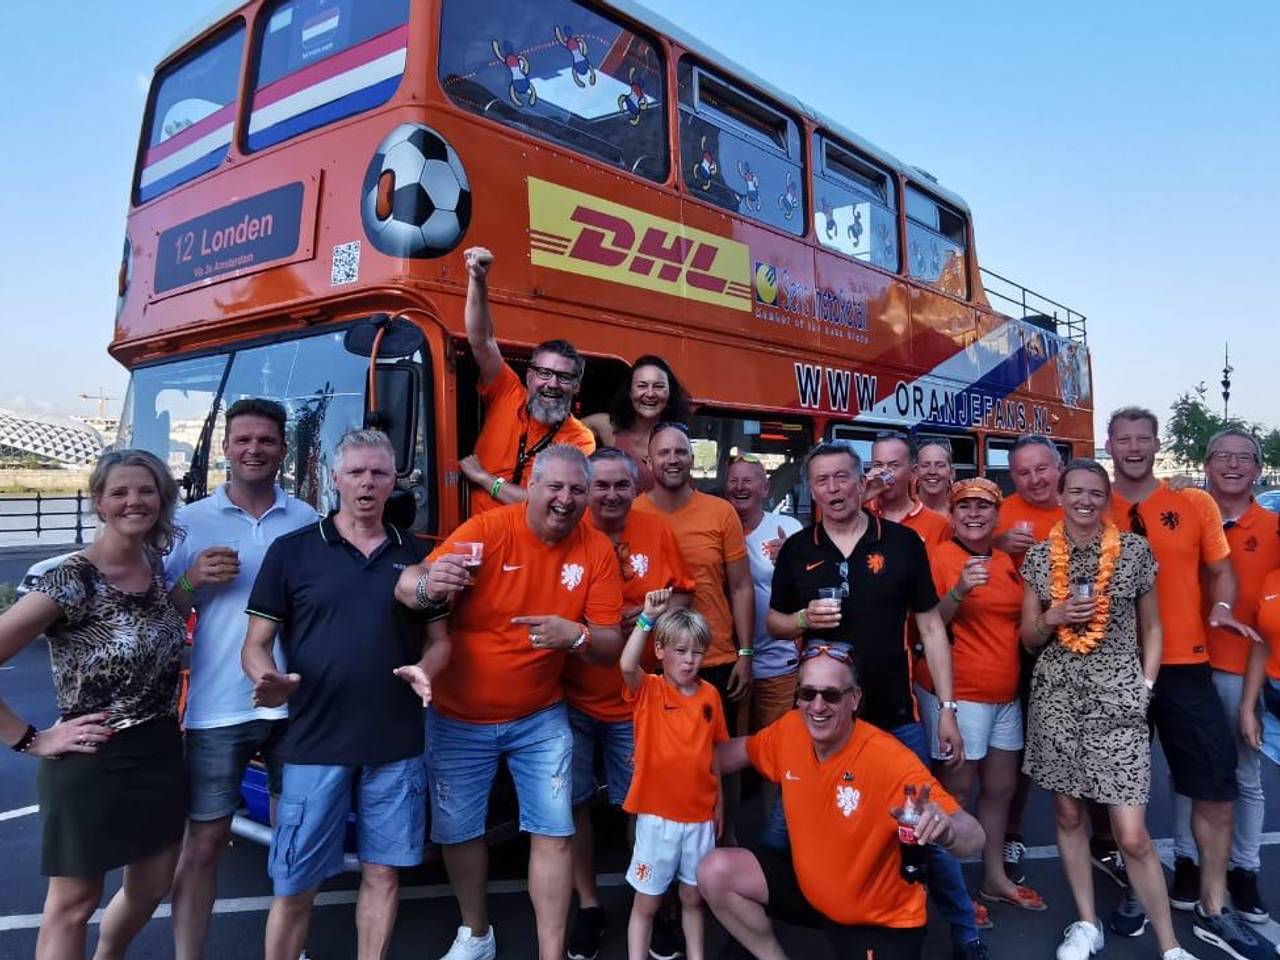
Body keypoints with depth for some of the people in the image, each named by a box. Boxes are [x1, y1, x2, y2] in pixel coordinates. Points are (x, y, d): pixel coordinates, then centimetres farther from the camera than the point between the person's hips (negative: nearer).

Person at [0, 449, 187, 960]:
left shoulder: (156, 565, 2)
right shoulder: (71, 581, -19)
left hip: (161, 756, 7)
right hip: (91, 765, -7)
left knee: (152, 886, 21)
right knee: (74, 902, 10)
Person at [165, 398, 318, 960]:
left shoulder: (308, 521, 6)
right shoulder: (191, 522, 2)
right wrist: (194, 580, -13)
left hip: (295, 702, 2)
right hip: (217, 707, -1)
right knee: (203, 841, 4)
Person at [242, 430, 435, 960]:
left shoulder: (415, 554, 7)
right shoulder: (292, 550, -1)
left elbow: (438, 637, 12)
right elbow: (256, 644, 0)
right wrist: (269, 678, -21)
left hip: (396, 744, 2)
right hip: (315, 743, -2)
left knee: (383, 873, 13)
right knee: (294, 886, 6)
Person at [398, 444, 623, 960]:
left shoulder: (597, 549, -8)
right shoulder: (488, 529, -17)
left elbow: (610, 646, -7)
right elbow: (408, 584, -27)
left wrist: (577, 636, -30)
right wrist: (428, 584, -51)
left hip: (540, 719, 1)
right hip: (459, 717, -1)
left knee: (553, 833, -1)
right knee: (458, 830, 12)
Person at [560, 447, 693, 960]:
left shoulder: (658, 531, -4)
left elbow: (683, 595, 5)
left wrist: (650, 612, -13)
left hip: (637, 697, 1)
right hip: (571, 695, 0)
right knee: (573, 802, 9)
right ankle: (588, 905, 30)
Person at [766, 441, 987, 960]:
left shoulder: (903, 542, -2)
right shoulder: (796, 549, 2)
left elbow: (930, 626, 1)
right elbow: (774, 621, 11)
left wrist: (946, 708, -2)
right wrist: (803, 619, -13)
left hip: (895, 714, -1)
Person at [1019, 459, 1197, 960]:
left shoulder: (1135, 550, 0)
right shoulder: (1039, 555, 3)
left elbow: (1152, 627, 8)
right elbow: (1028, 636, 8)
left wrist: (1145, 686, -1)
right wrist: (1054, 617, -12)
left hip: (1118, 698, -2)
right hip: (1056, 696, 2)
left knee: (1132, 835, -4)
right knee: (1067, 813, 11)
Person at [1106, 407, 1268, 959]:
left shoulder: (1196, 504, 2)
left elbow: (1219, 570, 8)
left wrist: (1222, 608, -11)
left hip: (1183, 664, 1)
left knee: (1217, 781, 2)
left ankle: (1212, 909, 18)